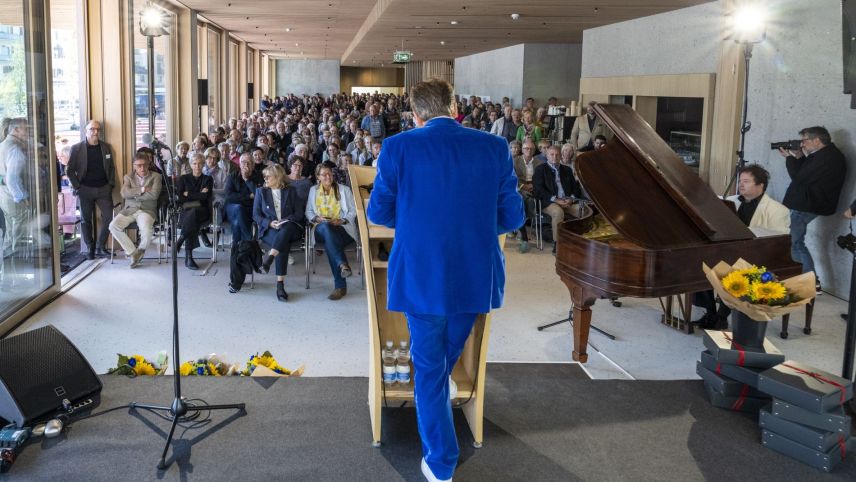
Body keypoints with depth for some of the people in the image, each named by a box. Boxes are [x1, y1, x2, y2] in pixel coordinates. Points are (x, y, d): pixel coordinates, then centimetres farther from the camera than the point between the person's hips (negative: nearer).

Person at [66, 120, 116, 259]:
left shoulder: (106, 147, 9)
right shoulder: (77, 148, 0)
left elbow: (111, 168, 13)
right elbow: (70, 170, 2)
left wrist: (111, 185, 3)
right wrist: (77, 187, -6)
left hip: (104, 189, 2)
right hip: (85, 190, -2)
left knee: (109, 218, -5)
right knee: (86, 220, 3)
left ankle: (100, 247, 6)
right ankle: (90, 249, 12)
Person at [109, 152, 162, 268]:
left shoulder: (156, 176, 7)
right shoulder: (128, 177, 15)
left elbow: (154, 195, -10)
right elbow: (124, 193, -4)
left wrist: (134, 194, -4)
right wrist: (142, 189, -11)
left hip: (147, 210, -3)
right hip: (129, 209, 3)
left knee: (146, 230, -35)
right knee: (113, 226, -25)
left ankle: (141, 249, -1)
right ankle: (132, 252, -11)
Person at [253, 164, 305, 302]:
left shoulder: (290, 191, 15)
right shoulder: (261, 191, 16)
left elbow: (299, 213, 7)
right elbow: (256, 215, 9)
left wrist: (285, 221, -11)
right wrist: (270, 223, -10)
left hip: (290, 227, 1)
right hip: (269, 229, -1)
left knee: (286, 228, -40)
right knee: (284, 244, -36)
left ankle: (270, 256, -52)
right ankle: (280, 284, -43)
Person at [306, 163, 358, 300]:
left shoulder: (344, 190, 14)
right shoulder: (313, 190, 21)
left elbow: (353, 211, 8)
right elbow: (308, 212, 19)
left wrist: (341, 220, -11)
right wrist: (317, 218, -3)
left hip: (342, 228, -1)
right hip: (322, 229, 1)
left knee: (329, 242, -38)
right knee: (325, 227, -40)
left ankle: (340, 285, -43)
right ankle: (343, 264, -55)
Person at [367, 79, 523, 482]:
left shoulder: (398, 147, -10)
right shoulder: (495, 148, -5)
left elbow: (379, 213, -2)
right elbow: (512, 217, -1)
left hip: (420, 277, -2)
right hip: (476, 277, 3)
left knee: (428, 367, 13)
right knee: (450, 350, 30)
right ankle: (443, 383, 59)